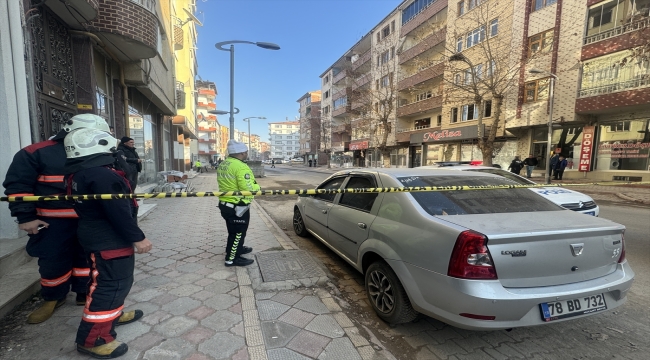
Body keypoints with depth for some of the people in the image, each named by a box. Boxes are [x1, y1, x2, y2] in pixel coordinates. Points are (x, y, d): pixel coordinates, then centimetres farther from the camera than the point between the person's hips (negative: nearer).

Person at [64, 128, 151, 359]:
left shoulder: (78, 174, 9)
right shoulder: (101, 174, -25)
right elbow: (118, 212, -26)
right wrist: (137, 237, -21)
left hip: (97, 236, 11)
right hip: (109, 241, -11)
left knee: (113, 282, 25)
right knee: (110, 286, -1)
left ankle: (113, 314, 42)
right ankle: (92, 340, 9)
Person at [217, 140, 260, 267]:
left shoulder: (223, 164, 10)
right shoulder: (240, 166, -22)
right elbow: (248, 188, -27)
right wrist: (257, 186, -7)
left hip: (225, 204, 10)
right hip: (237, 207, -10)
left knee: (234, 230, 25)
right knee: (238, 232, 3)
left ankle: (236, 249, 42)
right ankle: (232, 258, 13)